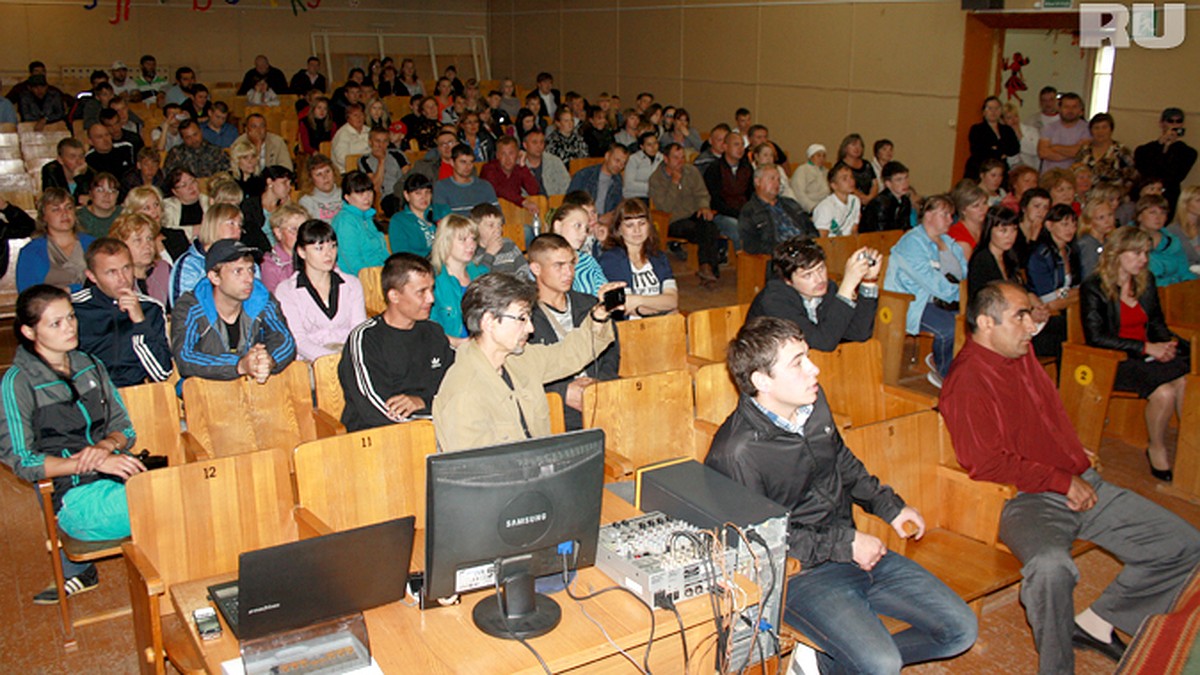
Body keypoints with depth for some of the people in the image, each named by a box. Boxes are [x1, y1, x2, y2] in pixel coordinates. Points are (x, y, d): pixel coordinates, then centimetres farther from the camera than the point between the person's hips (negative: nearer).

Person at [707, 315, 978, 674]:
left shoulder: (813, 402, 1)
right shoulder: (736, 453, -23)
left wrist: (889, 506, 13)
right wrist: (844, 545, -16)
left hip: (854, 549, 8)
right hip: (801, 574, -8)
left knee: (961, 629, 5)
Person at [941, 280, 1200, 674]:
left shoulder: (1023, 357, 12)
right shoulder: (967, 381, -15)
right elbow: (987, 464, -20)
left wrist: (1081, 466, 12)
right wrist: (1063, 481, -15)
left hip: (1082, 485, 9)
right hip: (1027, 501, -9)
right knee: (1051, 565, -39)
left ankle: (1098, 622, 17)